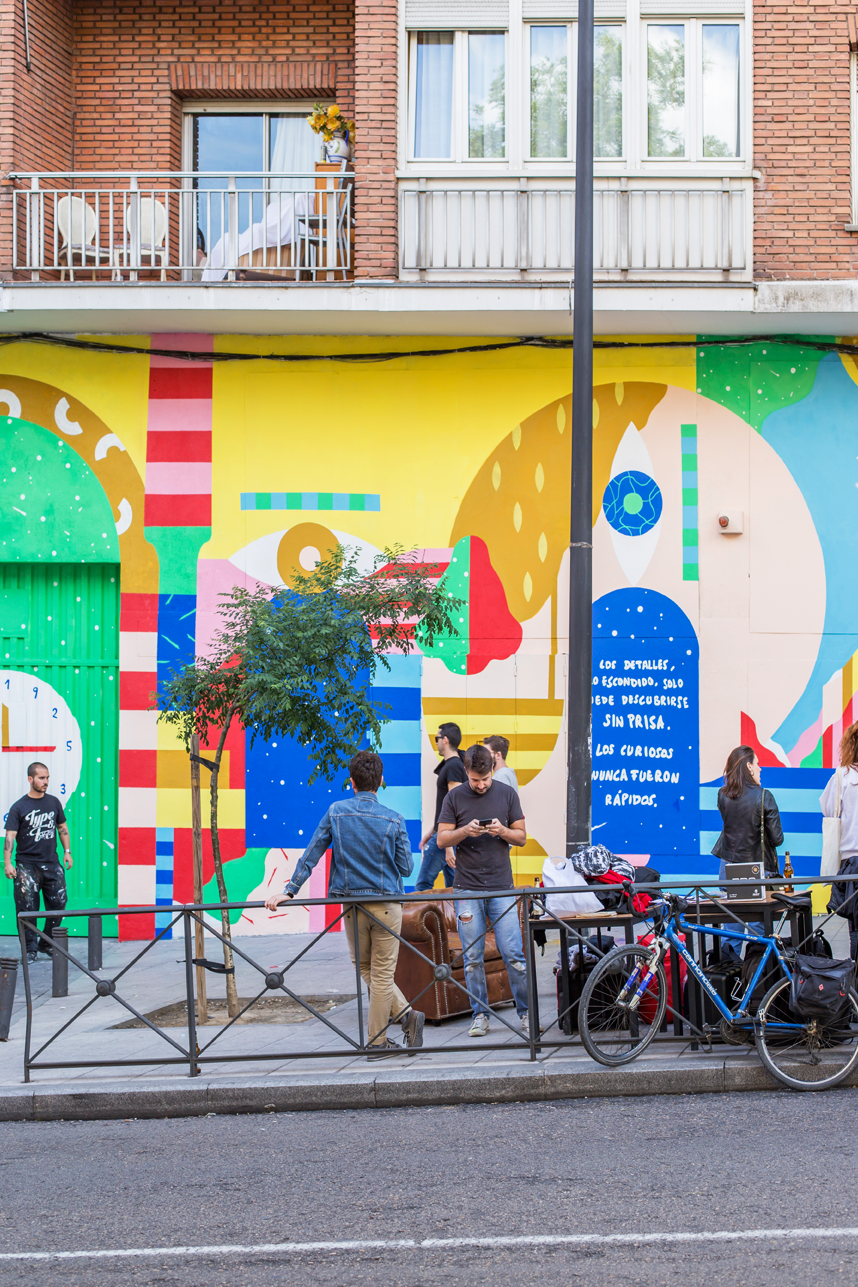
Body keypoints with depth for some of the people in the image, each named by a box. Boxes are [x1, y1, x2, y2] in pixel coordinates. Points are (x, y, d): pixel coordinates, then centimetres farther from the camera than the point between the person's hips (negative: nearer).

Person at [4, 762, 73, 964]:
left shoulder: (54, 802, 9)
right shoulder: (19, 807, -3)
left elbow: (62, 828, 19)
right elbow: (10, 836, -7)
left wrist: (67, 851, 12)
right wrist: (8, 863, -16)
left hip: (51, 863, 4)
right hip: (26, 865, -4)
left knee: (58, 903, 3)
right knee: (27, 908, -6)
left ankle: (47, 943, 20)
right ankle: (30, 949, 3)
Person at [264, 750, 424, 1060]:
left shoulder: (336, 812, -3)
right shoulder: (394, 820, -6)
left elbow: (311, 855, -2)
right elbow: (406, 868, -1)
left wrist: (289, 891, 2)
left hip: (351, 903, 1)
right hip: (386, 905, -1)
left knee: (366, 970, 17)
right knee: (382, 973, 6)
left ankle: (405, 1014, 8)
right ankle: (377, 1042, 8)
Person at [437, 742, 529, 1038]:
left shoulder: (507, 794, 5)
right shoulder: (455, 797, 3)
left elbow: (521, 836, 8)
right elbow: (442, 839, 3)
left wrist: (502, 831, -14)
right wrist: (465, 831, -16)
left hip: (502, 887, 0)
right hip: (467, 889, 0)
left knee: (513, 955, -3)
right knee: (473, 958, 3)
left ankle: (526, 1013, 8)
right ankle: (480, 1014, 13)